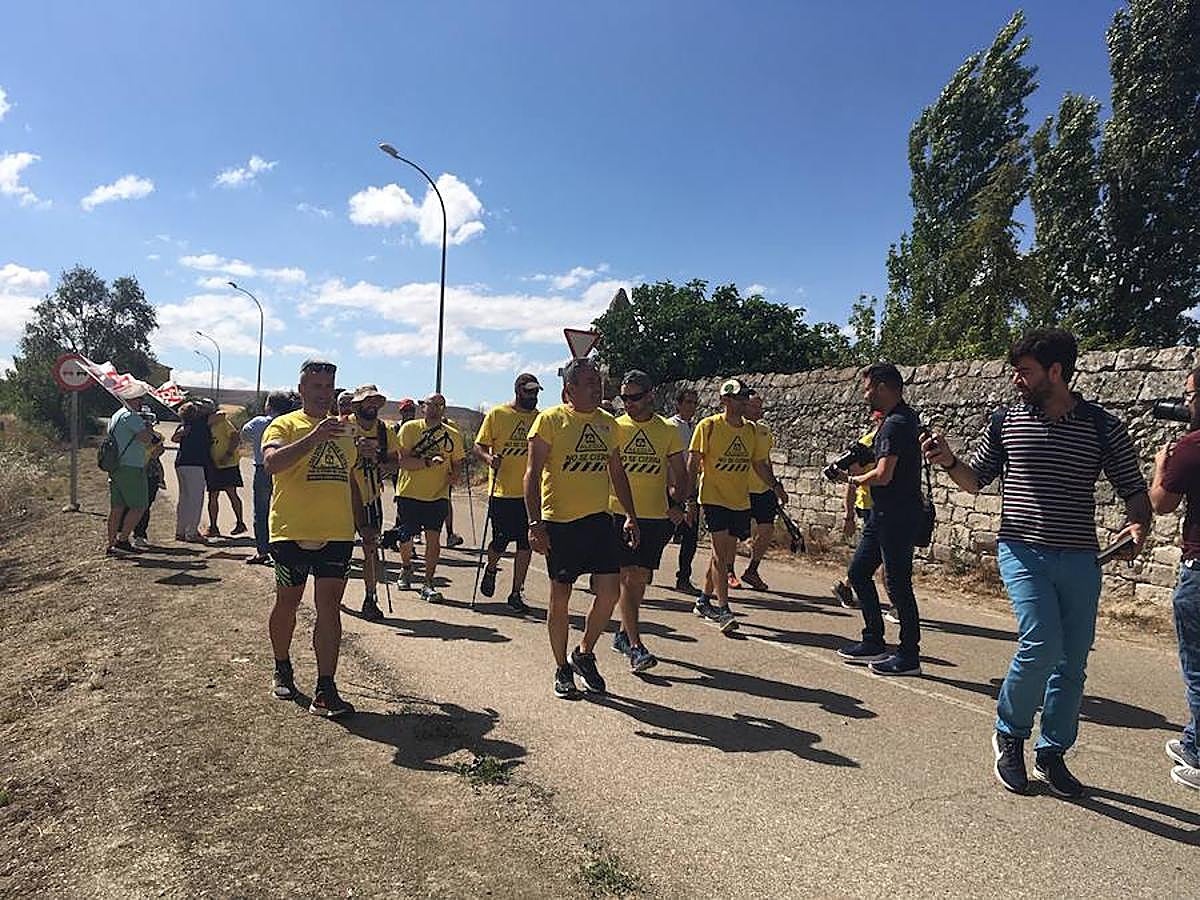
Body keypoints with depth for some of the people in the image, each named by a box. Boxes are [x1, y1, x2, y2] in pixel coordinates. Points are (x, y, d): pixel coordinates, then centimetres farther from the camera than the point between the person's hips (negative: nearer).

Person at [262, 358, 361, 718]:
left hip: (337, 534, 4)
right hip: (292, 532, -3)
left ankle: (325, 691, -1)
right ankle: (282, 670, 35)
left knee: (329, 608, -2)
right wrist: (314, 436, -32)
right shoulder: (285, 425, -2)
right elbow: (272, 462, -22)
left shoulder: (343, 430, 16)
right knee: (287, 603, 12)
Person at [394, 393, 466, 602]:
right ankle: (406, 568, 39)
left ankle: (428, 584, 2)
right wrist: (428, 462, -24)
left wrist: (451, 477, -7)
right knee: (405, 538, 10)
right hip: (410, 493, -1)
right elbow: (402, 461, -11)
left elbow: (457, 464, 15)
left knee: (433, 538, -7)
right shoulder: (409, 428, -3)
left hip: (438, 495, 1)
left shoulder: (453, 435, 5)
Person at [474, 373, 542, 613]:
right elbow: (479, 446, 1)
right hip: (502, 492, -3)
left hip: (530, 493, 3)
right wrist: (488, 458, -20)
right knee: (501, 542, 1)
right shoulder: (496, 415, -1)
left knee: (525, 544, 4)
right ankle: (490, 569, 35)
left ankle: (516, 594, 15)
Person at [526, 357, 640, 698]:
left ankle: (585, 654, 22)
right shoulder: (550, 420, -7)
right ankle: (562, 668, 21)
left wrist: (631, 515, 14)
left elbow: (617, 472, 19)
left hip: (599, 519, 5)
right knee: (560, 597, 4)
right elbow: (533, 474, -9)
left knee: (610, 592, -2)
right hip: (559, 521, -4)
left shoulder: (607, 423, 10)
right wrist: (535, 523, -16)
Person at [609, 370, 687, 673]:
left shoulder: (668, 431, 6)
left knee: (640, 579, 9)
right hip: (620, 513, -2)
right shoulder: (614, 428, 3)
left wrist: (676, 503, -6)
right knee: (627, 578, -6)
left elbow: (680, 476, 10)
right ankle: (635, 647, -3)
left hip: (656, 516, 2)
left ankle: (623, 632, 28)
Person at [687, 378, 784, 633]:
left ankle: (704, 600, 27)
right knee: (721, 554, -10)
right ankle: (722, 610, -6)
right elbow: (693, 462, -7)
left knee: (725, 555, 12)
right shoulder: (708, 426, -6)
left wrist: (775, 486, 3)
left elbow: (760, 464, 16)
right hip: (714, 498, -6)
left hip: (741, 502, 6)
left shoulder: (751, 430, 9)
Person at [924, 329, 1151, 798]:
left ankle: (1052, 755, 25)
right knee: (1042, 644, -17)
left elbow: (1135, 490, 6)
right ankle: (1009, 734, 7)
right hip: (1023, 551, -1)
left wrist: (1138, 526, -14)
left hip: (1080, 560, 2)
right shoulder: (1006, 421, 4)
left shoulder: (1103, 427, 2)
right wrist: (950, 462, -8)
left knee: (1073, 661, 7)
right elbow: (976, 479, 12)